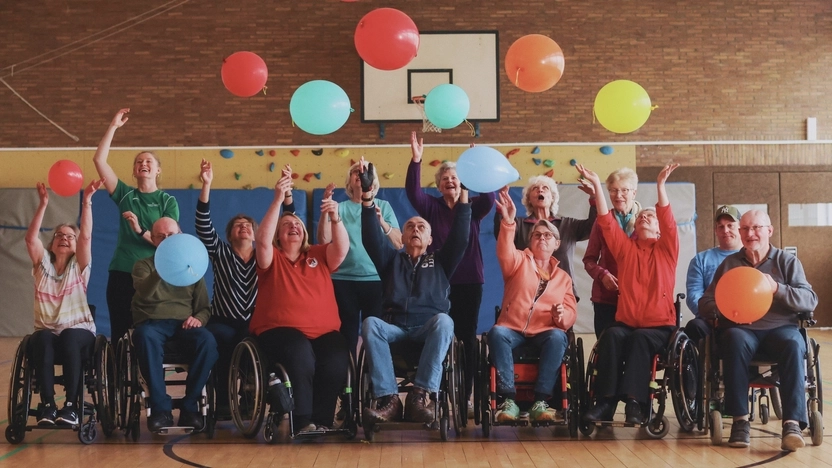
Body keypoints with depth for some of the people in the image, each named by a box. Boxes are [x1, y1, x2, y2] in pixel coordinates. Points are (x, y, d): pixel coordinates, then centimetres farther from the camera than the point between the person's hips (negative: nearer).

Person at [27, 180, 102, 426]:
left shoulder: (79, 267, 8)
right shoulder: (43, 265, 12)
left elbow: (87, 236, -7)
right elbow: (31, 238, -4)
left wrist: (87, 201, -15)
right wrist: (43, 204, -12)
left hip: (79, 331, -1)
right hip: (46, 331, 1)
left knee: (69, 339, -37)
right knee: (43, 340, -35)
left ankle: (72, 405, -35)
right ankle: (47, 404, -35)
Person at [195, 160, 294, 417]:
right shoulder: (220, 253, 12)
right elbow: (204, 226, -3)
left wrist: (287, 191, -9)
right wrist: (206, 185, -15)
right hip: (224, 323, -1)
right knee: (225, 340, -35)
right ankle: (224, 402, -25)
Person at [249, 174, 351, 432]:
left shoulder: (319, 255, 17)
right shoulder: (271, 258, 10)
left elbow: (342, 247, -1)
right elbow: (262, 239, -10)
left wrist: (335, 219, -19)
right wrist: (278, 200, -18)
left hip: (324, 331, 3)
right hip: (280, 330, -2)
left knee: (337, 360, -29)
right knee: (300, 353, -36)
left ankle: (322, 421, -17)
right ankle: (303, 422, -26)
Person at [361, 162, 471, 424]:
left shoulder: (440, 261, 23)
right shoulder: (392, 259, 25)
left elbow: (460, 237, 9)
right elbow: (371, 238, 9)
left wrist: (463, 194, 1)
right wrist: (367, 199, -3)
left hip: (428, 329, -1)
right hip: (395, 328, 1)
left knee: (443, 321, -36)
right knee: (370, 324, -33)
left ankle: (419, 396, -41)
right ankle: (388, 398, -40)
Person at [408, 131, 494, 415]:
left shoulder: (473, 207, 8)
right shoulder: (432, 207, 7)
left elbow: (489, 198, -12)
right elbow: (413, 192, -9)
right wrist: (416, 160, -24)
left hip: (470, 281, 1)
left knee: (467, 338, 3)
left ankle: (466, 397, 8)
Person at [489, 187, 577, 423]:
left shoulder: (563, 277, 21)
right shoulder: (519, 261, 13)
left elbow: (571, 311, 12)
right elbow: (505, 253, -11)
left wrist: (562, 315, -13)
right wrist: (509, 222, -29)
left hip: (545, 333, 1)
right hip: (513, 330, -1)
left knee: (558, 338, -34)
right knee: (496, 332, -35)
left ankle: (541, 401, -34)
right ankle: (508, 399, -35)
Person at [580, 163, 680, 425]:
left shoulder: (666, 249, 11)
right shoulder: (625, 248, 16)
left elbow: (669, 222, -6)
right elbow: (606, 222, 5)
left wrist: (660, 185, -19)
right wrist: (597, 185, -4)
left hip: (658, 326, -2)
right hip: (626, 322, 2)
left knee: (640, 339, -34)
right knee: (612, 335, -31)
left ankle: (634, 402, -38)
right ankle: (606, 400, -35)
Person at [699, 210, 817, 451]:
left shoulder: (787, 261, 12)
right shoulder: (729, 263, 15)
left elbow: (810, 300, 0)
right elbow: (704, 304, 10)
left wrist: (777, 288, -16)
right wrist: (722, 309, -13)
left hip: (780, 327, 0)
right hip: (741, 329, 0)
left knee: (794, 344, -35)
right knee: (735, 341, -36)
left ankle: (793, 423, -37)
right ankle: (740, 420, -31)